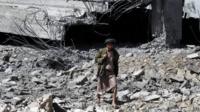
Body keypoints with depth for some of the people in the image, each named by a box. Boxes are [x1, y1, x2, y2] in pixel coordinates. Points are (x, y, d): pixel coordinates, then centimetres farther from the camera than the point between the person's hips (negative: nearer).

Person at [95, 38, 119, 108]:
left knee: (114, 85, -17)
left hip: (111, 72, 1)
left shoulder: (115, 53, 2)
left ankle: (114, 102, -13)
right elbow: (96, 59, 0)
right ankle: (98, 97, 41)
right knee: (101, 86, 10)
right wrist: (103, 58, -19)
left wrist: (116, 73, 17)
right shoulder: (102, 51, -6)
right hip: (102, 71, -1)